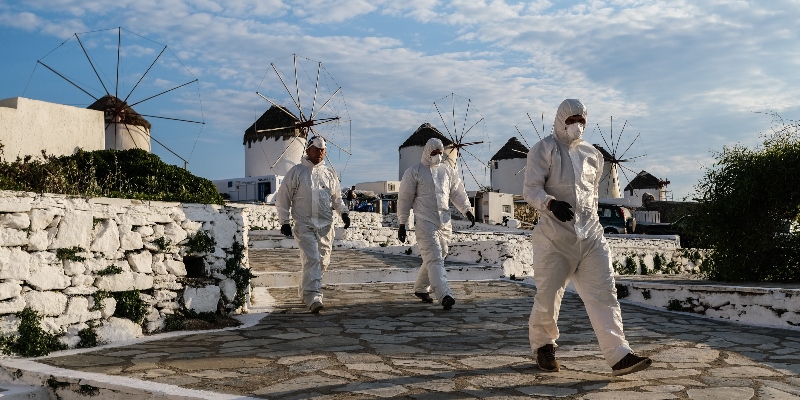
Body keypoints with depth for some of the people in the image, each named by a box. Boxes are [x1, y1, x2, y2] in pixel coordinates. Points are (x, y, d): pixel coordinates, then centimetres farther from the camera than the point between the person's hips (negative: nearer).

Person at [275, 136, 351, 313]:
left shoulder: (330, 174, 15)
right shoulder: (296, 172, 3)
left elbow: (337, 198, 26)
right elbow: (282, 197, 6)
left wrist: (344, 212, 8)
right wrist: (284, 221, 1)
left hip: (326, 225, 4)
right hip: (304, 225, -4)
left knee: (322, 262, 8)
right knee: (312, 260, -17)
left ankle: (305, 291, 28)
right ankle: (314, 298, -20)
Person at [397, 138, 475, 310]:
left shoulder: (447, 171, 14)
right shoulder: (414, 172, 0)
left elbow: (457, 192, 20)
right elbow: (404, 198, 3)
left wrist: (467, 210, 6)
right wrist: (402, 224, 2)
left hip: (445, 222, 6)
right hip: (425, 222, -5)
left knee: (436, 256, 13)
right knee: (434, 258, -15)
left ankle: (421, 289, 31)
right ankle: (444, 295, -24)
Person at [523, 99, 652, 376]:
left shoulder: (593, 155, 16)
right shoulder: (545, 149, -1)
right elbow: (531, 189, -10)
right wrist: (551, 203, -29)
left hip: (590, 236, 4)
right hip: (555, 236, -4)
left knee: (604, 294, -5)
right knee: (548, 296, 4)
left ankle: (619, 356, -7)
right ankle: (543, 346, 28)